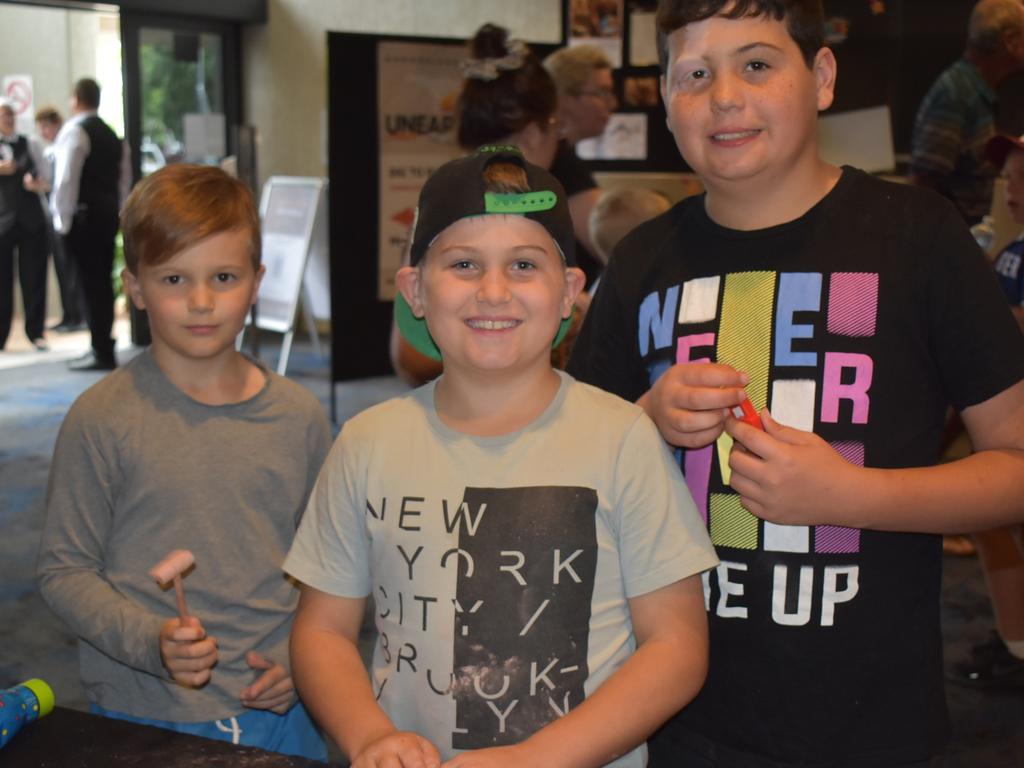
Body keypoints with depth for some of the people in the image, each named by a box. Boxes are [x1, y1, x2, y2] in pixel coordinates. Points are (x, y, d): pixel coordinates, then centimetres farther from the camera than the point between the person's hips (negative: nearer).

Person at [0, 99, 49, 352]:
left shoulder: (29, 145, 11)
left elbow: (44, 176, 8)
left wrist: (36, 182, -12)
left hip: (31, 217, 2)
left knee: (33, 277, 2)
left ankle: (35, 332, 12)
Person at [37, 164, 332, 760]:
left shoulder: (298, 416, 0)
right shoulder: (102, 419, -8)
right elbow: (65, 570, -6)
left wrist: (303, 656, -6)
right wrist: (151, 642, -18)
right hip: (141, 719, -2)